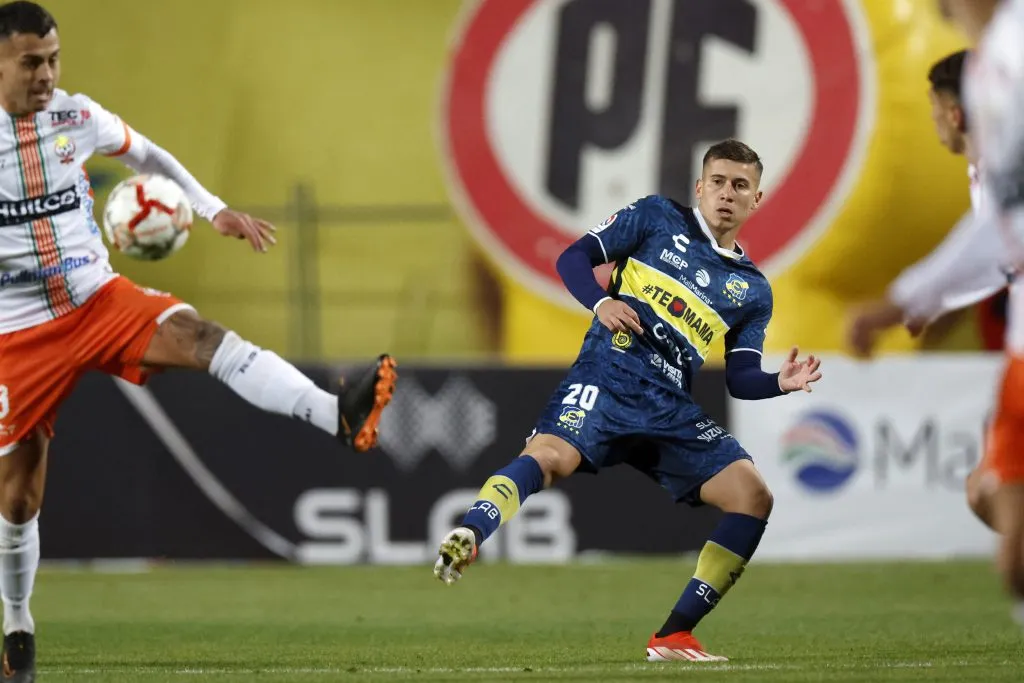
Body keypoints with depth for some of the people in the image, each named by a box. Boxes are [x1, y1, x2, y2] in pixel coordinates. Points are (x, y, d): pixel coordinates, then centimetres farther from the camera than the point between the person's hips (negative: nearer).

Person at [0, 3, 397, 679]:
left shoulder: (76, 117, -1)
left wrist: (215, 210, 9)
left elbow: (146, 155, 18)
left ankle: (341, 416, -47)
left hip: (101, 300, 2)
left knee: (199, 335, -27)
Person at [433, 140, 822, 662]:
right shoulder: (658, 218, 13)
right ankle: (467, 538, -56)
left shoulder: (752, 290, 21)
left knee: (752, 494, -10)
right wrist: (601, 303, -12)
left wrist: (780, 383, -6)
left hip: (670, 409, 4)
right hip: (606, 378, -4)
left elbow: (740, 378, 16)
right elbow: (574, 259, 9)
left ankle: (674, 637, -6)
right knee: (550, 454, -33)